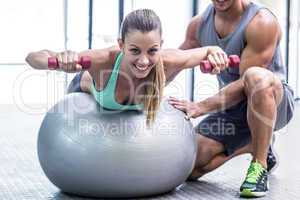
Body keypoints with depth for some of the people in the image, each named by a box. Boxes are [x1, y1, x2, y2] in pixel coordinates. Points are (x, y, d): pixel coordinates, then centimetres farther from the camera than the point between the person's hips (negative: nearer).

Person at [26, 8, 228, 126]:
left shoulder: (169, 62, -42)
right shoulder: (103, 61, -47)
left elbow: (210, 51, -22)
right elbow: (33, 57, -44)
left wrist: (216, 54, -46)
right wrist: (59, 60, -66)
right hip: (87, 91, -2)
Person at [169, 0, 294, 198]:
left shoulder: (262, 22, -21)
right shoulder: (199, 24, -1)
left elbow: (246, 83, -25)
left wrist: (201, 107, -32)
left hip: (275, 101, -6)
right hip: (233, 107, 6)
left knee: (257, 76, -40)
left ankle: (260, 166, -25)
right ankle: (256, 145, 20)